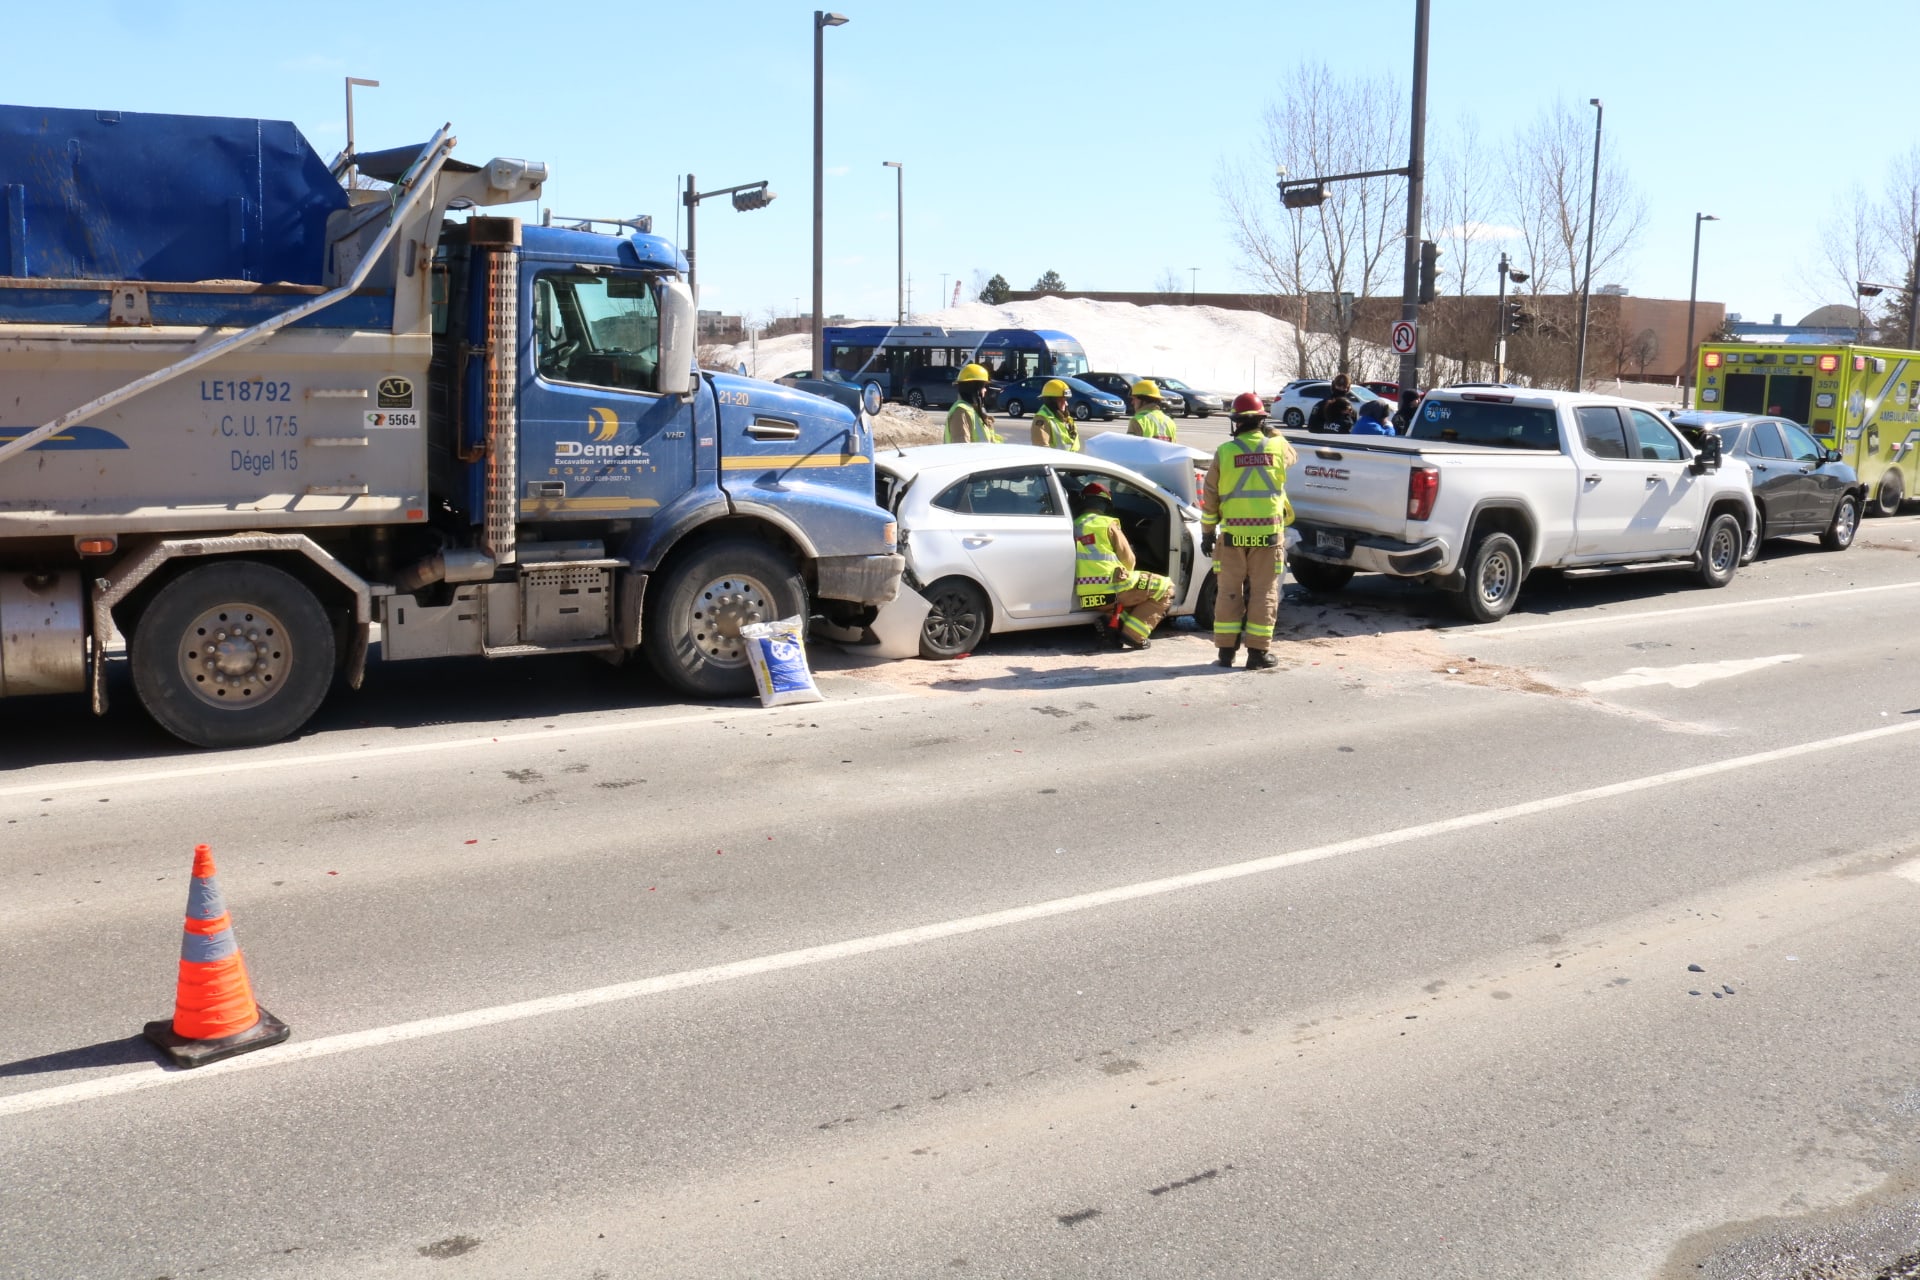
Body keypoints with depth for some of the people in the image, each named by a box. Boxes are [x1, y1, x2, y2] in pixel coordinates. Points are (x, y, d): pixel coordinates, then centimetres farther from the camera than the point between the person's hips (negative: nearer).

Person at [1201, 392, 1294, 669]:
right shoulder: (1278, 449, -1)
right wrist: (1272, 434, 35)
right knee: (1264, 592, 6)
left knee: (1229, 591, 9)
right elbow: (1290, 454, 26)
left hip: (1232, 534, 0)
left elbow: (1209, 498, 0)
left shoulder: (1224, 452, -3)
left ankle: (1226, 650, 12)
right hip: (1268, 533, 0)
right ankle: (1257, 652, 7)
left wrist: (1207, 533, 8)